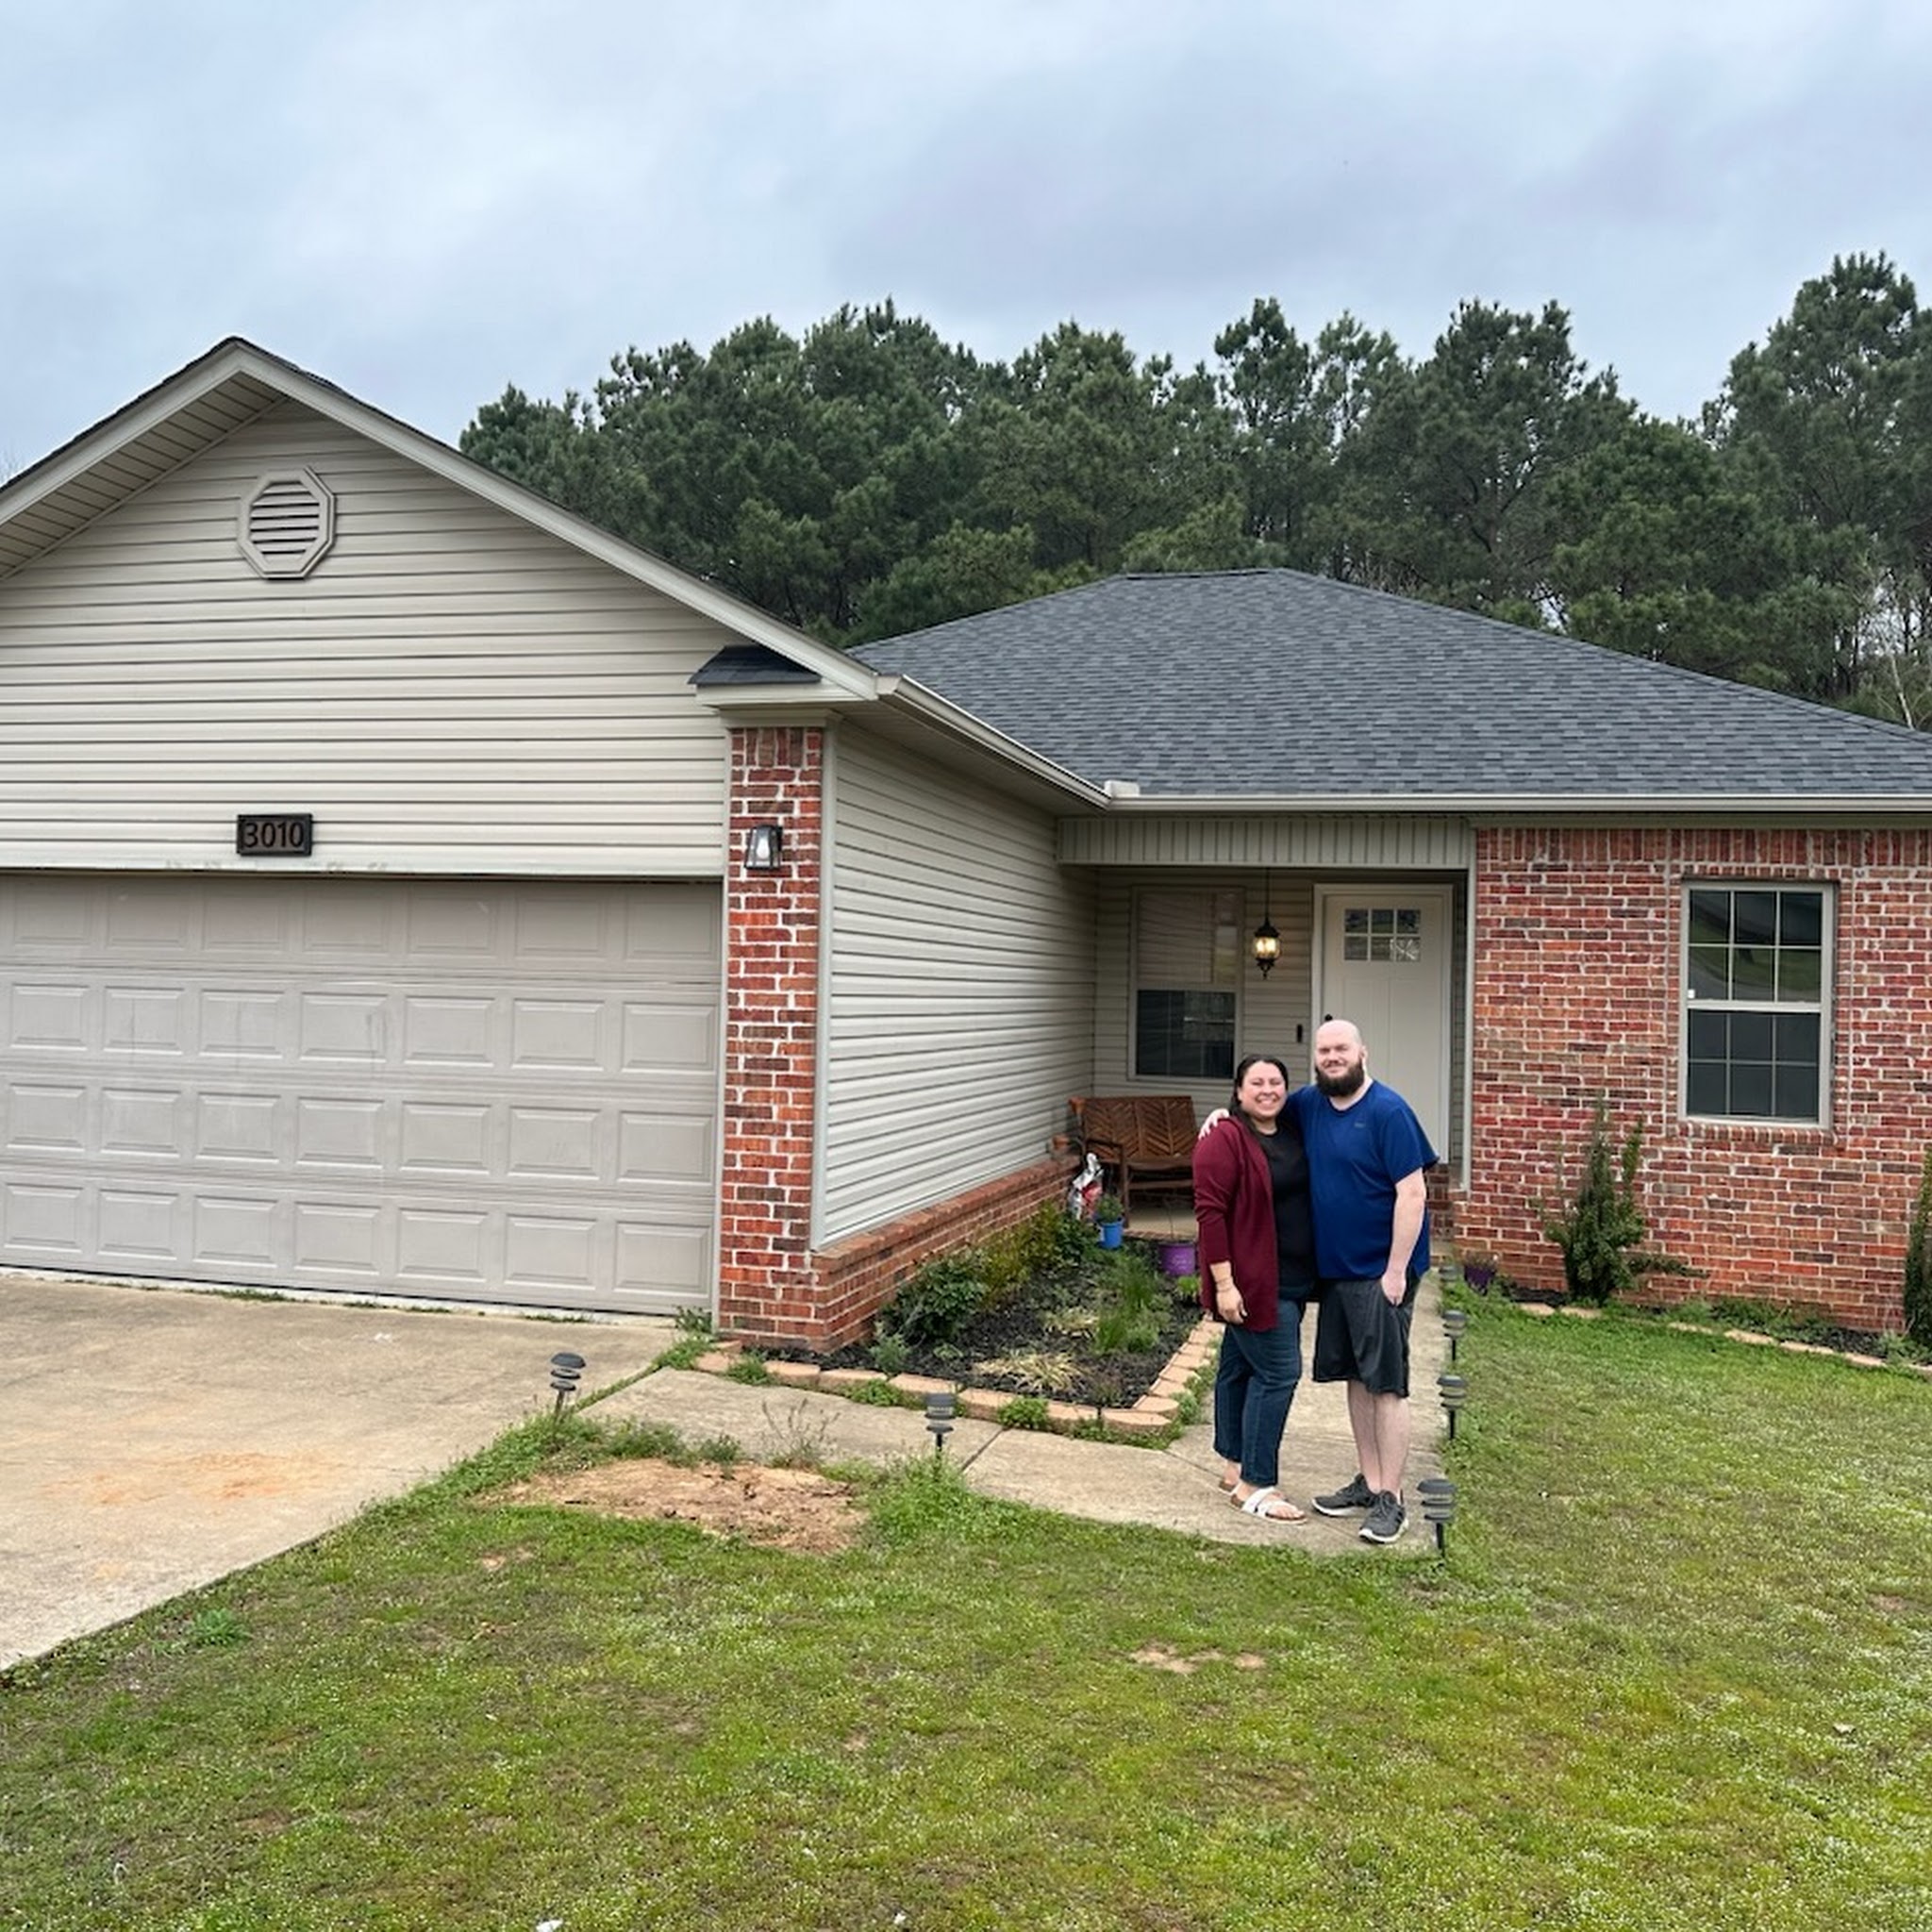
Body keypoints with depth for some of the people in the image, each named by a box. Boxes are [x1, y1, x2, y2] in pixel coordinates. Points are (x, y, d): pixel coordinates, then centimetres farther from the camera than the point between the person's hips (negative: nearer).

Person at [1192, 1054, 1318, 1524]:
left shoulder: (1293, 1131, 9)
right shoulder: (1224, 1139, -15)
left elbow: (1307, 1193, 20)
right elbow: (1210, 1212, -18)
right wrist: (1223, 1283, -22)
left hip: (1290, 1279, 8)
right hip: (1251, 1281, -8)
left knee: (1240, 1366, 16)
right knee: (1278, 1372, -8)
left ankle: (1234, 1467, 26)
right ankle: (1255, 1486, 0)